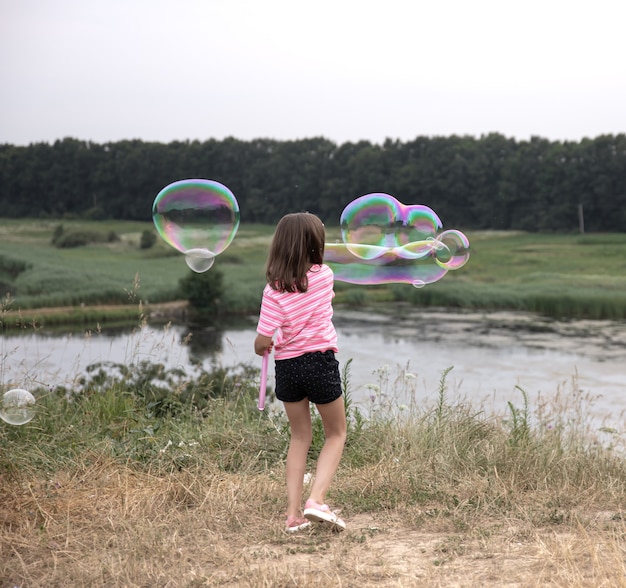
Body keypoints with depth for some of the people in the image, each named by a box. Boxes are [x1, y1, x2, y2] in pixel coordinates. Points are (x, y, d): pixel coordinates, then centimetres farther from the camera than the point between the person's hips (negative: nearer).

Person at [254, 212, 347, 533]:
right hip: (321, 362, -1)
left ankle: (293, 512, 10)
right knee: (336, 434, 16)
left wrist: (264, 347, 7)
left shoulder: (274, 290, -11)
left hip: (287, 366, 1)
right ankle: (317, 499, -4)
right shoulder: (325, 276, -6)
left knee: (300, 437, 17)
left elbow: (262, 342, -14)